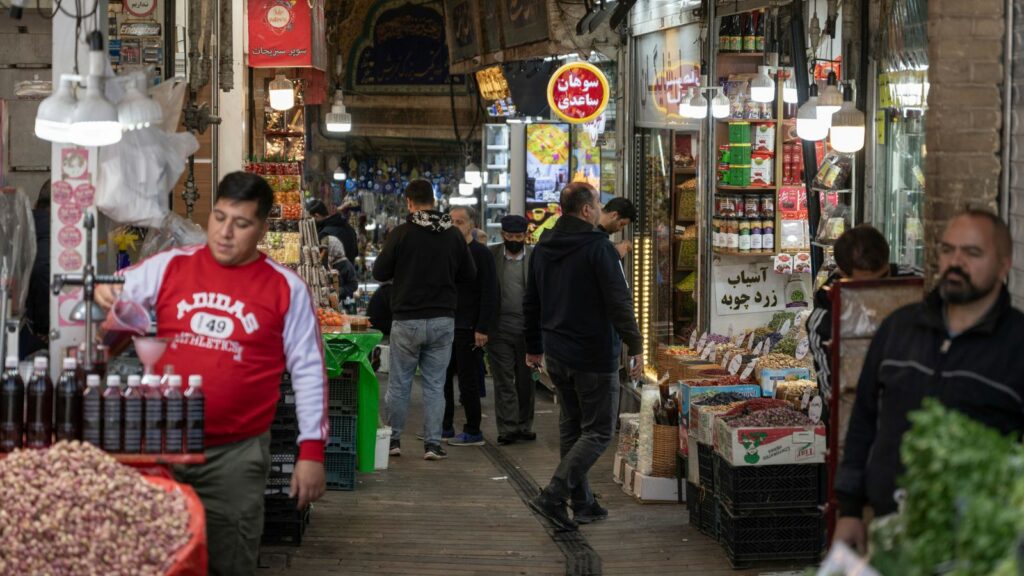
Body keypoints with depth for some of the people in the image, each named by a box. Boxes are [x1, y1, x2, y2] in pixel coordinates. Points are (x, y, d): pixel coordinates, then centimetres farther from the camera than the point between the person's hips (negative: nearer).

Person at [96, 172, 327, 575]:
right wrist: (102, 292, -18)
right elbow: (113, 292, 7)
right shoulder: (170, 266, 3)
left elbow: (308, 371, 0)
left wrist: (312, 450, -4)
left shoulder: (286, 287, -1)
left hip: (237, 453, -2)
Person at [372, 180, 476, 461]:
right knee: (435, 385, 7)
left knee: (399, 383, 10)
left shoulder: (401, 233, -10)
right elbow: (469, 274, 7)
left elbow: (379, 272, -5)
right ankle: (433, 444, 6)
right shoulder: (453, 234, -1)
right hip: (443, 320, 2)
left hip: (407, 320, -2)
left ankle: (393, 440, 17)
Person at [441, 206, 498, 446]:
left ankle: (473, 432, 6)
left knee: (468, 380, -2)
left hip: (468, 328, -7)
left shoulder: (480, 253, -8)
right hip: (446, 325, 7)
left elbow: (489, 294, -12)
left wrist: (482, 329, -18)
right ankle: (445, 427, 18)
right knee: (443, 378, 8)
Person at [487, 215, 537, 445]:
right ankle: (507, 429, 3)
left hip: (528, 328, 0)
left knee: (526, 380, 9)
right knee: (503, 380, 0)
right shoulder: (491, 255, 3)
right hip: (500, 328, 0)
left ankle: (524, 426, 18)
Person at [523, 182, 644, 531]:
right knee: (598, 431, -2)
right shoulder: (597, 247, -14)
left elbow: (530, 303, 18)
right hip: (594, 356, -8)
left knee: (571, 427, 17)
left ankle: (582, 503, 19)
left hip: (556, 355, 8)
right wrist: (635, 347, -14)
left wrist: (534, 347, 28)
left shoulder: (543, 249, 10)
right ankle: (553, 496, -15)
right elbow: (619, 302, -18)